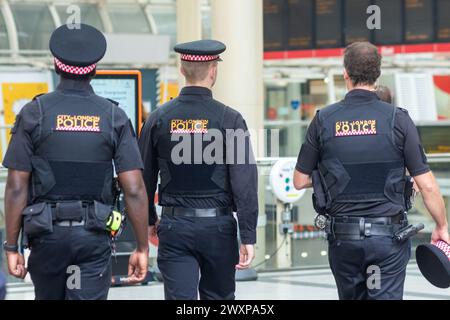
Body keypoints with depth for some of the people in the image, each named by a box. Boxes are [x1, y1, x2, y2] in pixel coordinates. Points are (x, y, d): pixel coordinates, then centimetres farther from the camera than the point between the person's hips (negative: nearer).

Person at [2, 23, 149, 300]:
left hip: (48, 234, 0)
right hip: (95, 235, 0)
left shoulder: (34, 113, -2)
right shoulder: (114, 116, 0)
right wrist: (142, 248, 1)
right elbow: (134, 190, -5)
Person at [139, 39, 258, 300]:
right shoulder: (229, 119, -8)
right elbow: (245, 181, -11)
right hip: (217, 228, -1)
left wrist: (149, 219, 24)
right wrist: (249, 237, -8)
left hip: (174, 227, 1)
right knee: (218, 297, 15)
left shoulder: (159, 119, 0)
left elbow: (145, 177, 9)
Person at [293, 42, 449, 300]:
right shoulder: (397, 119, -7)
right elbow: (427, 185, -7)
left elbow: (300, 180, 4)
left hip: (343, 237, 2)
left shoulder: (324, 120, -2)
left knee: (351, 295, 18)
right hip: (389, 236, -2)